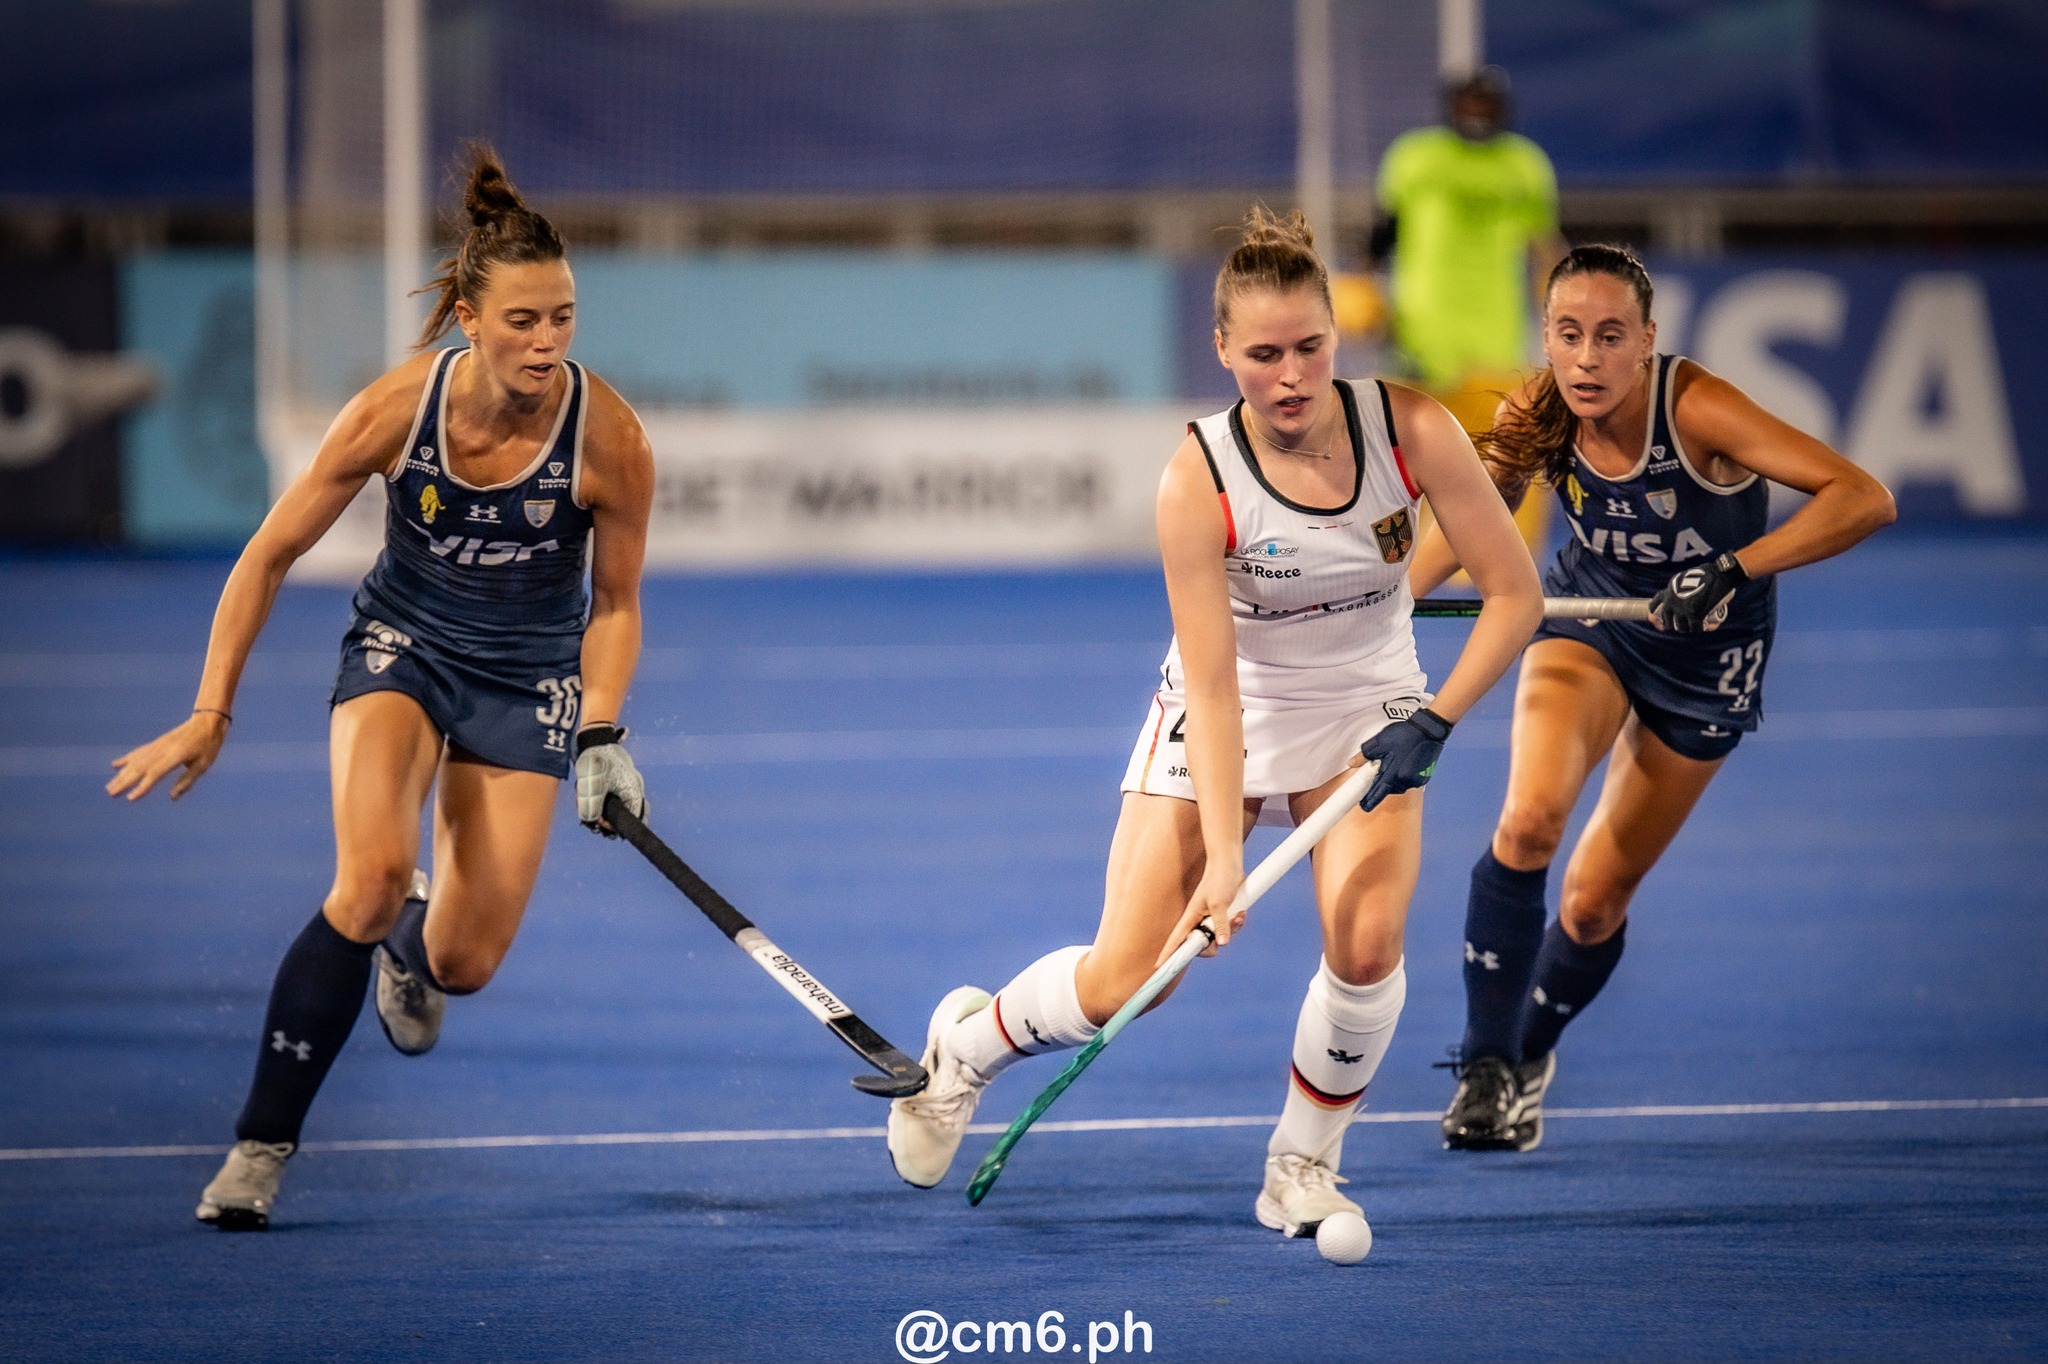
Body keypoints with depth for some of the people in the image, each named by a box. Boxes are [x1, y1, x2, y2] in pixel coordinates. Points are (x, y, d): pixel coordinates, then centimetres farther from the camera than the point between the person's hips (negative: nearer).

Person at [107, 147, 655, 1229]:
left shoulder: (608, 438, -21)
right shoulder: (397, 408, -21)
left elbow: (615, 604, -2)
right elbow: (272, 553, -8)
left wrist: (602, 737, -13)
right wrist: (210, 713, -8)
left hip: (530, 677, 1)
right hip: (402, 646, -1)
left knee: (463, 962, -4)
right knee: (371, 877, -29)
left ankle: (408, 949, 38)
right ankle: (261, 1146, -16)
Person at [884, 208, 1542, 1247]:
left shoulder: (1411, 432, -20)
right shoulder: (1198, 481, -25)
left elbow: (1513, 591, -13)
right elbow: (1214, 685, -24)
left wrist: (1433, 722, -22)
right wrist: (1222, 857, -31)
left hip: (1365, 711, 1)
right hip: (1226, 717, -1)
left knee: (1366, 943, -23)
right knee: (1124, 980, -7)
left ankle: (1303, 1168, 1)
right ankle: (967, 1045, 26)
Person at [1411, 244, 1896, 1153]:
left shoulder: (1695, 410, -31)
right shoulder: (1541, 424, -19)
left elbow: (1864, 499, -38)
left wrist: (1734, 569, -48)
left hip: (1706, 652, -2)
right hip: (1590, 616, 2)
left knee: (1594, 901, 4)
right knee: (1529, 818, -27)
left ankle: (1531, 1051, 36)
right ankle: (1484, 1069, -13)